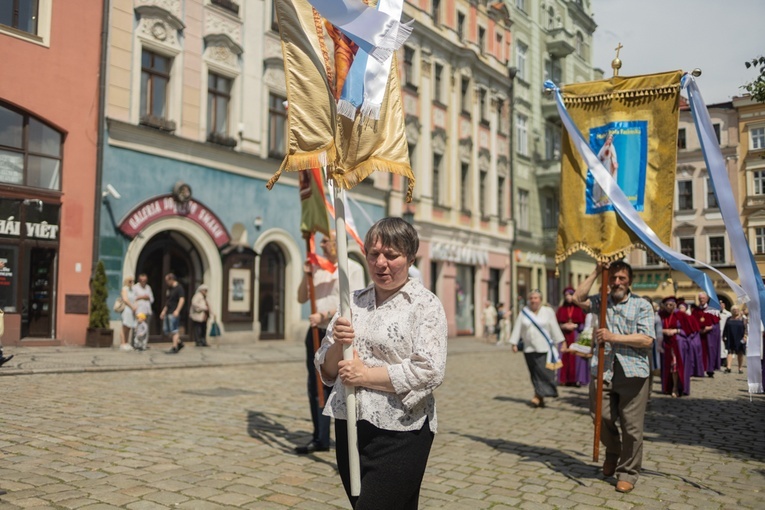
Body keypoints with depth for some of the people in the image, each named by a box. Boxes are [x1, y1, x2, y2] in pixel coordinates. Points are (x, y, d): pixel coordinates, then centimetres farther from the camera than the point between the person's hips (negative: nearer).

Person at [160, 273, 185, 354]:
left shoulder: (179, 288, -11)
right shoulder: (169, 288, 18)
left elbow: (182, 299, -19)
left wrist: (177, 311, -26)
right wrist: (164, 311, 23)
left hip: (174, 313, -10)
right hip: (168, 312, 10)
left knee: (174, 330, -7)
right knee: (166, 330, 11)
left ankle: (174, 348, -2)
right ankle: (179, 343, 19)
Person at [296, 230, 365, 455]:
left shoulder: (353, 268, -3)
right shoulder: (318, 268, 11)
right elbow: (301, 299, 13)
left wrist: (324, 315, -21)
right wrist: (306, 276, -3)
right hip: (317, 333, 6)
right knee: (316, 386, 8)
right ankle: (320, 438, 17)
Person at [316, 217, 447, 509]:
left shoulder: (426, 305, -6)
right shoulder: (354, 302, 10)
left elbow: (429, 373, -17)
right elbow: (326, 369, 10)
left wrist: (366, 375, -15)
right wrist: (337, 345, -11)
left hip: (399, 434, -5)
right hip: (349, 428, 6)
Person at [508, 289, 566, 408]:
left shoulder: (548, 312, 2)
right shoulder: (523, 312, 6)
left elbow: (554, 328, 3)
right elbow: (517, 328, 6)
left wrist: (557, 343, 0)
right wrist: (514, 343, 2)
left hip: (545, 348, -2)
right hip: (529, 349, 2)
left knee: (544, 373, -9)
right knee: (535, 375, 4)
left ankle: (538, 396, -3)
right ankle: (540, 399, 10)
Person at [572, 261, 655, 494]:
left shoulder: (642, 305, 3)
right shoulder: (602, 301, 14)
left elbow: (647, 339, -7)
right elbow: (579, 298, -5)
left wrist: (614, 337, -14)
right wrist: (596, 272, -3)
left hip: (632, 372, -3)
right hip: (603, 370, 3)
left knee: (631, 426, 2)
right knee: (602, 417, 4)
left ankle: (627, 473, 17)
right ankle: (613, 452, 34)